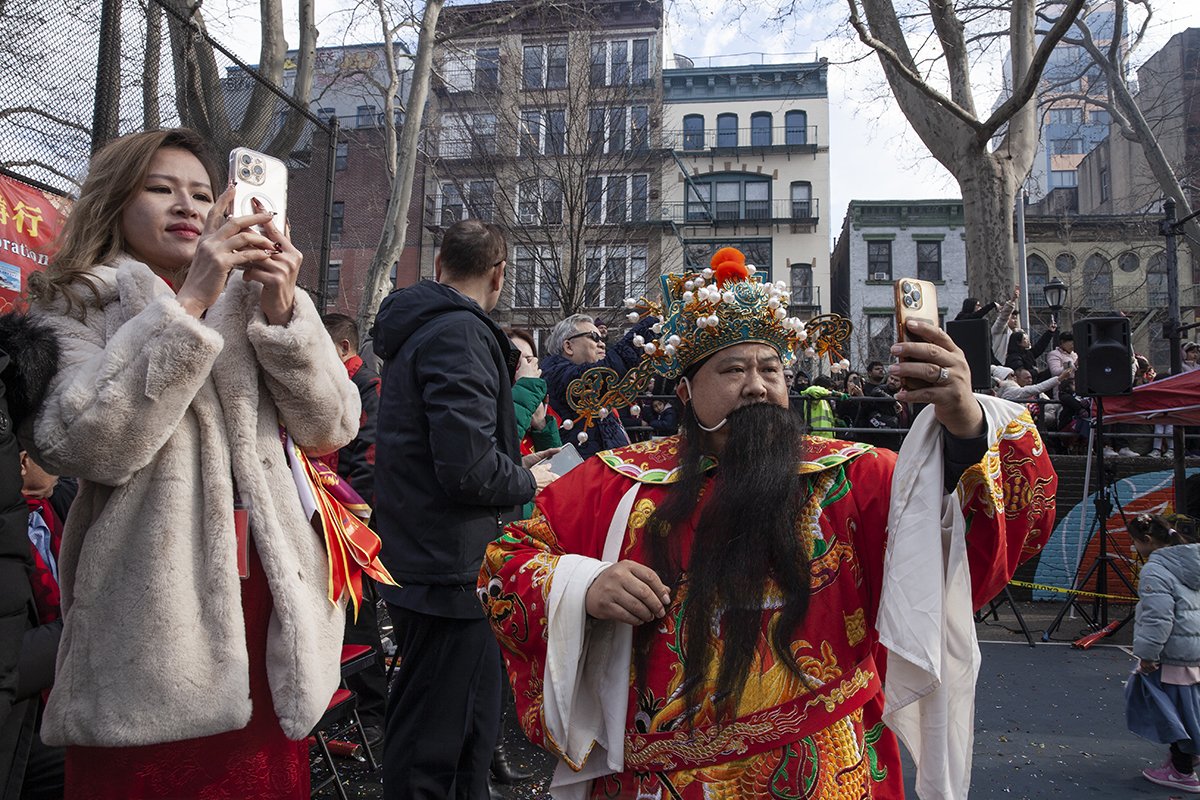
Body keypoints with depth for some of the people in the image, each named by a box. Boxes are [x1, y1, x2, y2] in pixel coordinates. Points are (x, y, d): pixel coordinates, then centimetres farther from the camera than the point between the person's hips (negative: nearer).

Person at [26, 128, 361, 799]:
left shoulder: (246, 302, 12)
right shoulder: (75, 306, 4)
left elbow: (331, 429, 1)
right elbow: (83, 444, -16)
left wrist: (283, 310, -11)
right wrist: (188, 304, -17)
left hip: (267, 608, 3)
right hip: (152, 613, -3)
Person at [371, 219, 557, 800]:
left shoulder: (417, 328, 14)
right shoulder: (462, 334, -17)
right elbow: (468, 467, -27)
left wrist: (513, 465, 19)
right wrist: (527, 481, -8)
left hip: (420, 562, 10)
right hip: (451, 571, -10)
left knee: (469, 728, 23)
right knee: (433, 751, 3)